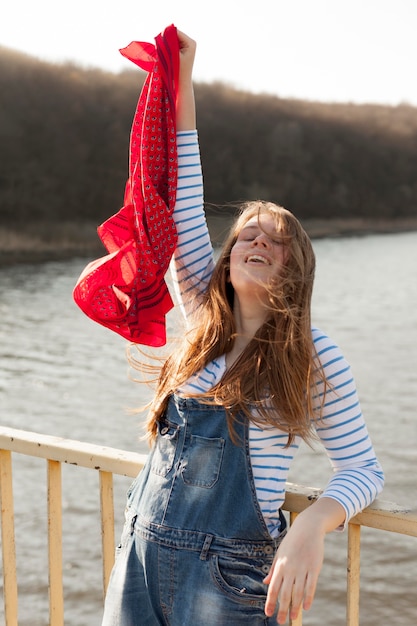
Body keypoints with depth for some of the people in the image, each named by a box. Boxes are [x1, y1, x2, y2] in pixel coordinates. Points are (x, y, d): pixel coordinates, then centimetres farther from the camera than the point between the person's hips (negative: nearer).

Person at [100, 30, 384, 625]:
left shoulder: (314, 357, -4)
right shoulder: (207, 321, 7)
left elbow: (363, 467, -1)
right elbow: (182, 208, 4)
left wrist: (311, 527, -21)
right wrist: (181, 84, 2)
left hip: (228, 575, -4)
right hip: (140, 554, 4)